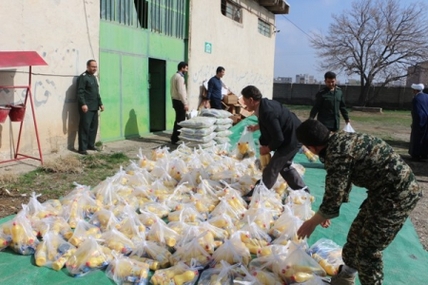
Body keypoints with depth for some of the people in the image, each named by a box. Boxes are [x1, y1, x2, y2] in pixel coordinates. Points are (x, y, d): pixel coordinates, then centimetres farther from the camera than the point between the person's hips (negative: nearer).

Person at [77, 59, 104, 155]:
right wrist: (83, 104, -25)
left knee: (94, 126, 11)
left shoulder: (94, 77, 20)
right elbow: (80, 92, -17)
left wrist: (100, 103, 21)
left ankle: (90, 145, 22)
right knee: (85, 127, -9)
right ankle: (82, 148, -5)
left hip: (94, 107, 9)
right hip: (86, 107, -9)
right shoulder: (83, 77, -8)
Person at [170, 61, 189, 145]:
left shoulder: (174, 76, 15)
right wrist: (185, 104, -22)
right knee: (180, 121, -5)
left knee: (178, 120, 16)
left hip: (175, 100, 10)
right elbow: (181, 92, -23)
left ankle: (174, 137, 21)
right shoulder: (180, 77, -16)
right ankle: (175, 139, -2)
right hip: (180, 101, -10)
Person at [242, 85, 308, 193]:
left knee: (271, 169, -1)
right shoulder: (266, 103, 0)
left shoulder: (266, 112, -31)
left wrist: (267, 149, -11)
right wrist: (256, 127, 22)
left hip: (291, 140, -10)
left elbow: (278, 138, -27)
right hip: (293, 137, 10)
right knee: (284, 166, 22)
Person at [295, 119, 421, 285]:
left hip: (398, 194, -10)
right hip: (387, 189, 10)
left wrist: (312, 223, 0)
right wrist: (326, 213, 24)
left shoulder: (337, 154, -25)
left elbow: (333, 199, -17)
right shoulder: (340, 139, 5)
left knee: (368, 249, 2)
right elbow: (341, 186, 18)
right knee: (358, 231, 22)